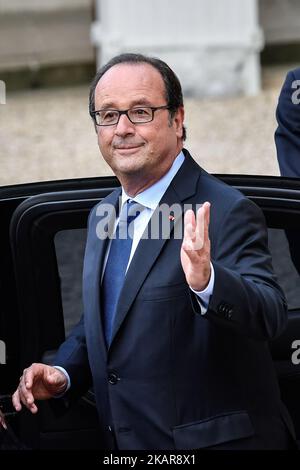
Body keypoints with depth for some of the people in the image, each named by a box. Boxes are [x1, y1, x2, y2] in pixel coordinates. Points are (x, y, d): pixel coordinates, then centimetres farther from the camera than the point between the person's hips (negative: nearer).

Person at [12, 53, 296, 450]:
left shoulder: (226, 213, -17)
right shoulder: (102, 216, 8)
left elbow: (271, 314, -30)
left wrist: (207, 282, -48)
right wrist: (63, 373, 1)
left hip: (214, 442, -7)